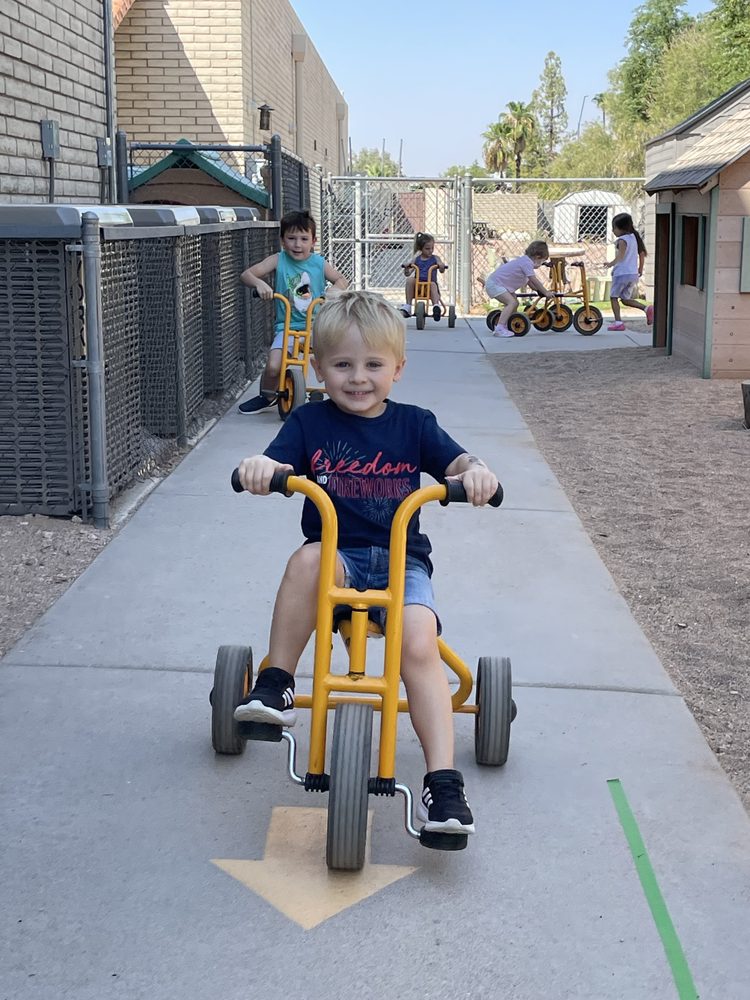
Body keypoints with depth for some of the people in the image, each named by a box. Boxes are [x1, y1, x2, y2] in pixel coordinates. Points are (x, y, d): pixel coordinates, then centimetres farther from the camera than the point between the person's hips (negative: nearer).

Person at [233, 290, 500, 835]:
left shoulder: (413, 424, 6)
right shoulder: (310, 423, 4)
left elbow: (455, 462, -5)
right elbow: (275, 466, -8)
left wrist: (475, 471, -30)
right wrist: (258, 466, -34)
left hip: (403, 560, 0)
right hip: (338, 556, 0)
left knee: (419, 645, -25)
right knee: (307, 561, -36)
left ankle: (443, 781, -21)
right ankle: (276, 686, -21)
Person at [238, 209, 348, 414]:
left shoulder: (319, 263, 2)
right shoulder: (278, 260, -1)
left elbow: (341, 279, 15)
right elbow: (246, 274, -4)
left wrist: (335, 290, -9)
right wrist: (259, 283, -27)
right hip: (287, 325, -1)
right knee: (273, 367, -20)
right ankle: (267, 397, 13)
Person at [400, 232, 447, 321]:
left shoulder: (435, 259, 9)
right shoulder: (416, 259, 12)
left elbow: (442, 271, -4)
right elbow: (408, 274, 8)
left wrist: (441, 266, -27)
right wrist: (406, 268, -14)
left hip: (430, 283, -1)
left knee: (433, 284, -34)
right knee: (410, 279, -28)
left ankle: (436, 306, -49)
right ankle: (407, 307, -25)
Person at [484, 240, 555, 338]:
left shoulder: (524, 260, 13)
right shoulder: (527, 262, -19)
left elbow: (529, 281, 20)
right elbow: (534, 280, -21)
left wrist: (540, 290, 13)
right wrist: (546, 292, -14)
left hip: (495, 283, 11)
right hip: (494, 284, -11)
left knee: (514, 303, 15)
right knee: (512, 302, -21)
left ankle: (503, 325, 25)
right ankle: (499, 328, -26)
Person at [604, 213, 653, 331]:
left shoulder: (622, 240, -12)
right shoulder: (634, 237, 13)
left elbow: (620, 257, -24)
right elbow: (642, 253, 16)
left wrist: (610, 264, -15)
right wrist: (640, 268, 25)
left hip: (621, 273, -8)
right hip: (634, 274, 8)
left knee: (613, 297, 5)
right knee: (626, 299, 15)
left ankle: (618, 322, -2)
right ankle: (647, 308, -3)